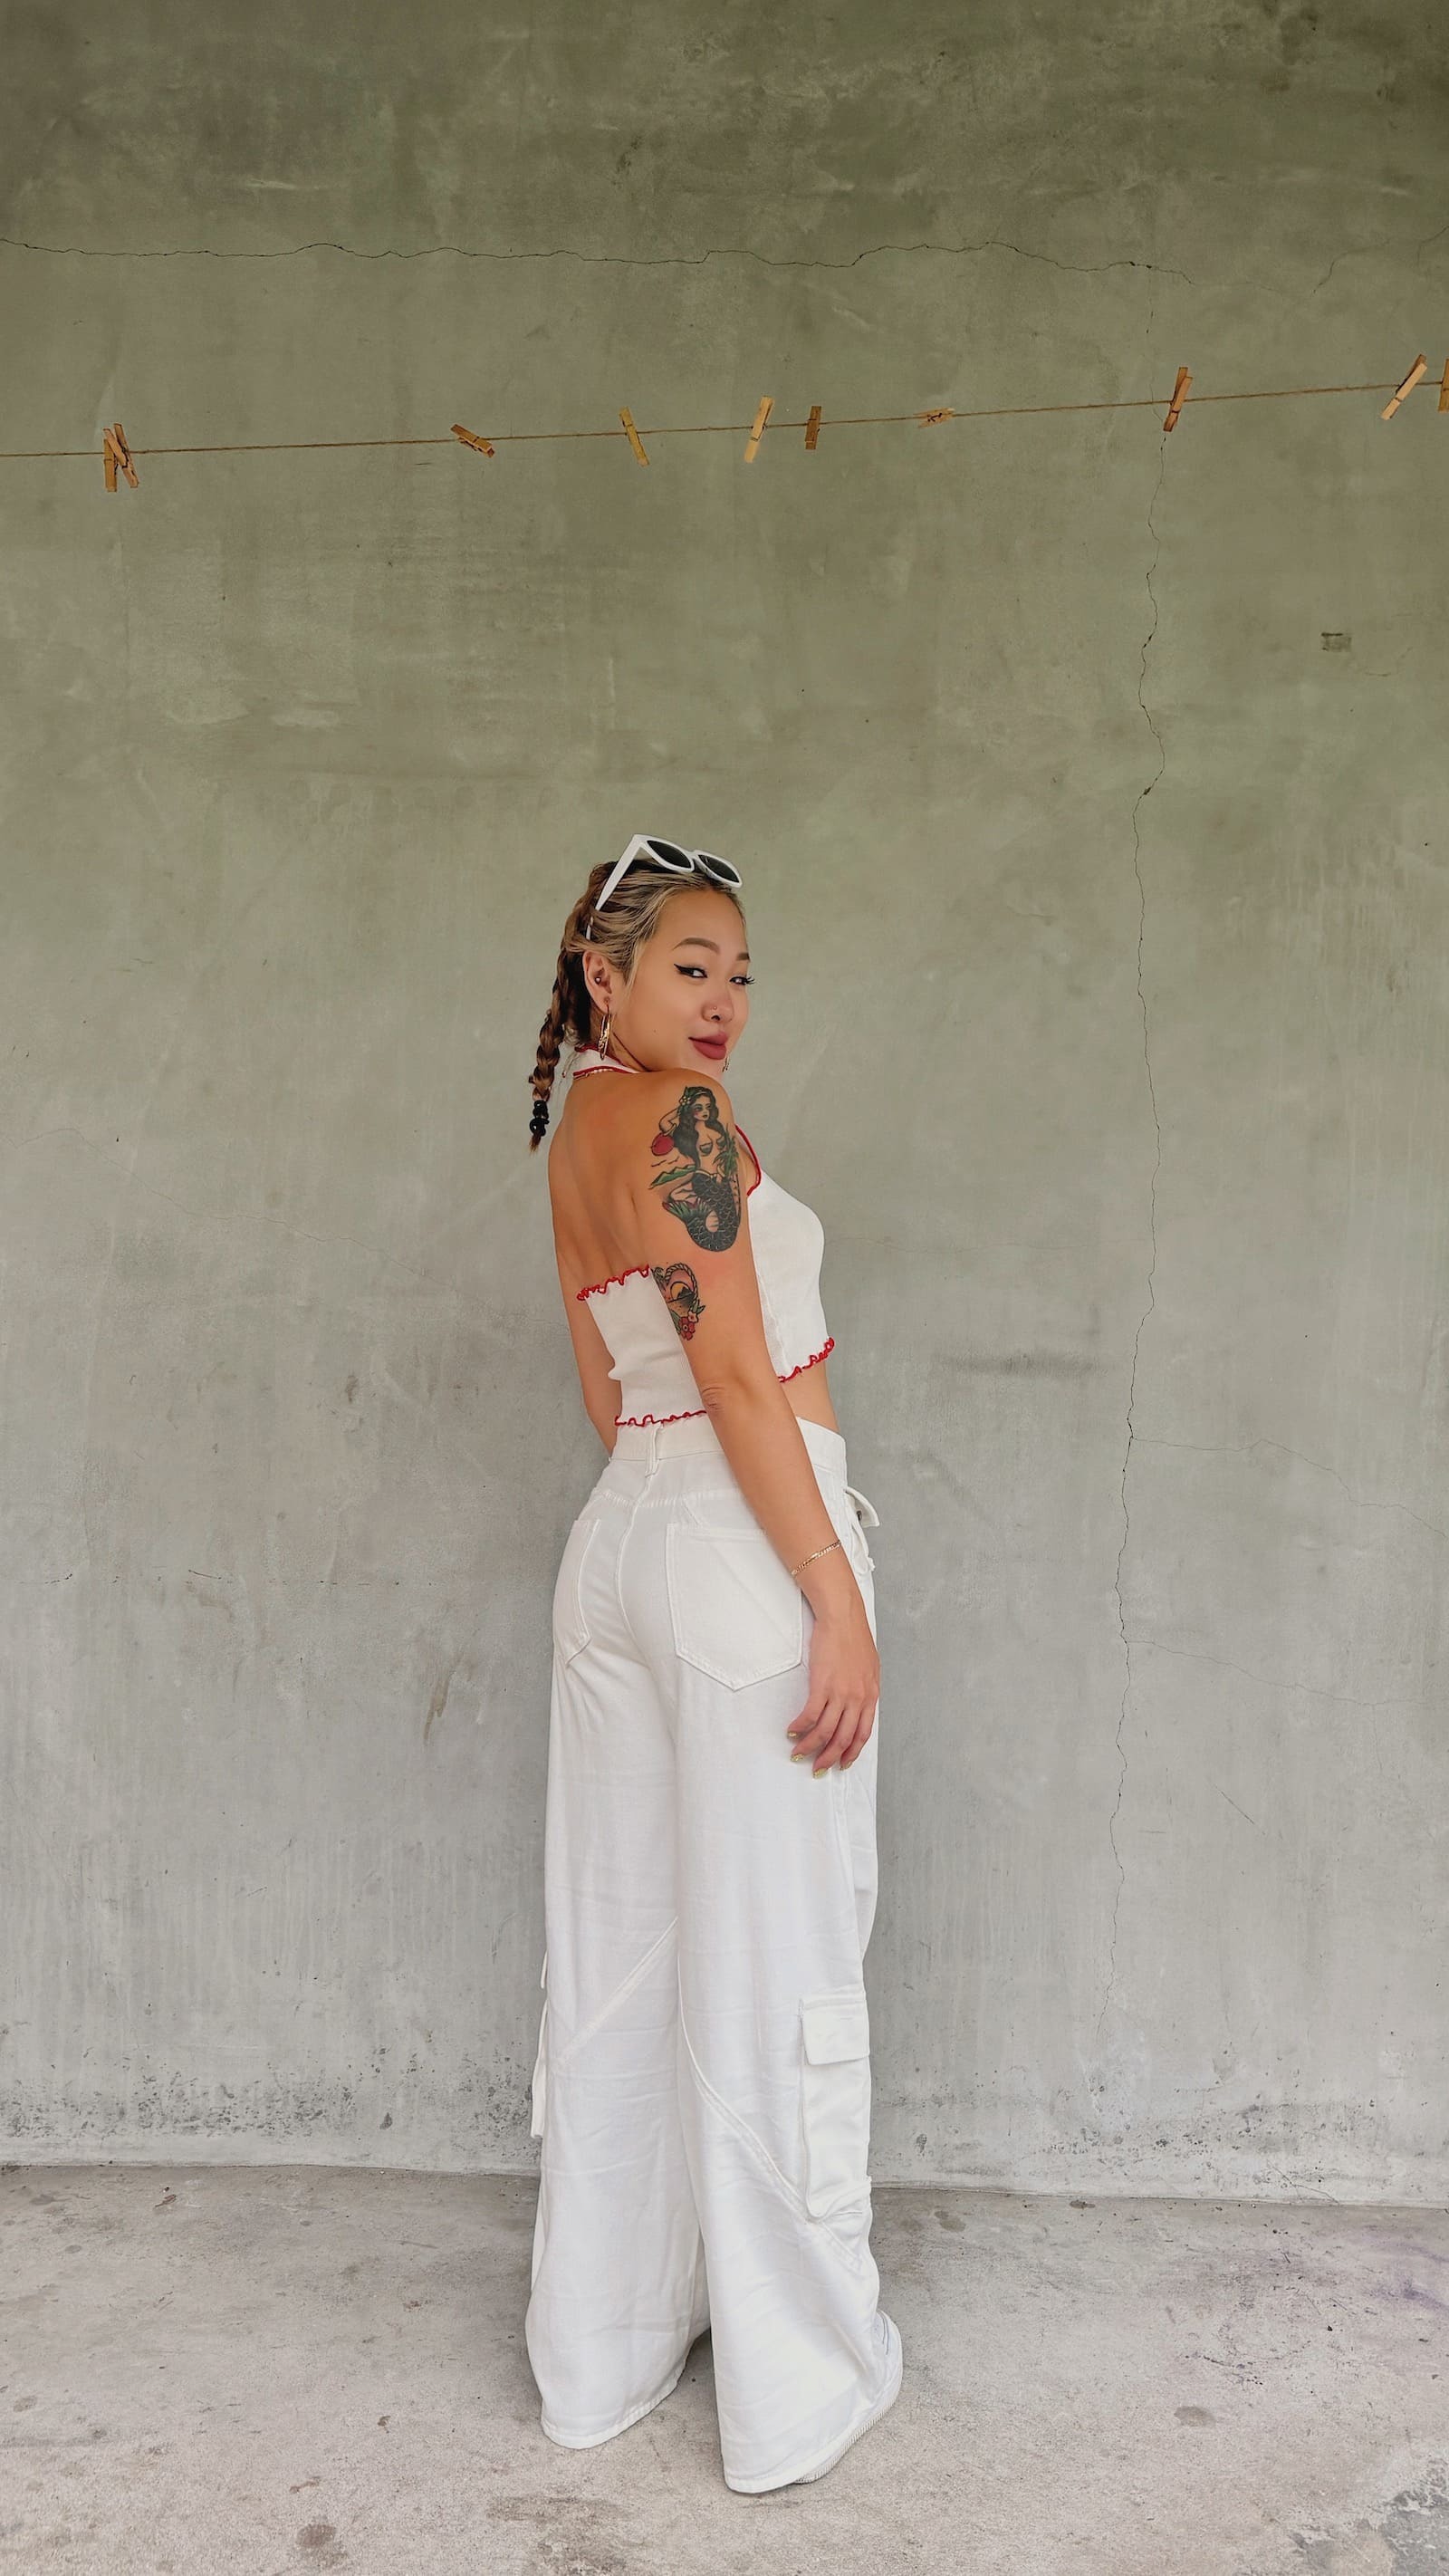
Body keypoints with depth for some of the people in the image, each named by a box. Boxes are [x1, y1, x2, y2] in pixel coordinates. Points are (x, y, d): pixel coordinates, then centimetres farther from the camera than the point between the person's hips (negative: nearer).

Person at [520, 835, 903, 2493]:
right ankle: (796, 2382, 17)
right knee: (772, 1959, 2)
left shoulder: (579, 1135, 16)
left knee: (620, 1947, 14)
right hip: (744, 1540, -9)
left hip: (620, 1535, 9)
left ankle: (601, 2348, 28)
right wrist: (838, 1598, -17)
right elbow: (740, 1375, -17)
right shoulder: (681, 1119, -11)